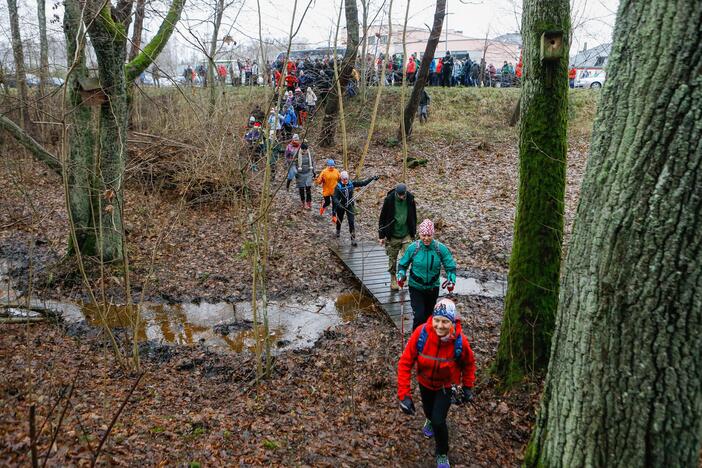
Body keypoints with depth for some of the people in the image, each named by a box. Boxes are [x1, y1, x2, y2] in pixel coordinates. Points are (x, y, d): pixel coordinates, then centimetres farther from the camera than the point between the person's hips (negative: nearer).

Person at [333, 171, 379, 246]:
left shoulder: (351, 183, -9)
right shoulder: (338, 186, -17)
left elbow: (363, 183, -6)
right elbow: (335, 197, -23)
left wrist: (372, 178, -13)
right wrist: (338, 204, -41)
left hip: (350, 206, 1)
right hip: (341, 206, -1)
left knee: (351, 222, -7)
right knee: (339, 220, 22)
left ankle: (353, 239, -3)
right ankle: (338, 231, 54)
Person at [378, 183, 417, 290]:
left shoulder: (410, 199, -4)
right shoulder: (389, 200, -11)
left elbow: (413, 217, 11)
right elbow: (382, 218, -4)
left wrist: (413, 232, 14)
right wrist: (381, 235, -4)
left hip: (406, 235, 1)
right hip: (392, 236, -1)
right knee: (392, 259, 8)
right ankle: (393, 280, 24)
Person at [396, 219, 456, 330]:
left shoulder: (440, 248, -14)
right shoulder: (413, 248, -16)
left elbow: (451, 266, -4)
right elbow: (403, 264, -1)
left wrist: (451, 280, -21)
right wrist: (401, 276, -19)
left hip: (433, 288, 2)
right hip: (416, 288, -2)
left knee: (428, 315, 20)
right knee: (419, 316, -14)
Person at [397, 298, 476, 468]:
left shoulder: (460, 341, -32)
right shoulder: (421, 333, -34)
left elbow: (469, 363, -9)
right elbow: (405, 363, -25)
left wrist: (468, 387, 1)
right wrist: (404, 394, -27)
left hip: (447, 385, -2)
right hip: (425, 382, 2)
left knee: (438, 421, -11)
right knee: (428, 410, 27)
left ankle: (442, 454, 20)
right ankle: (430, 420, 66)